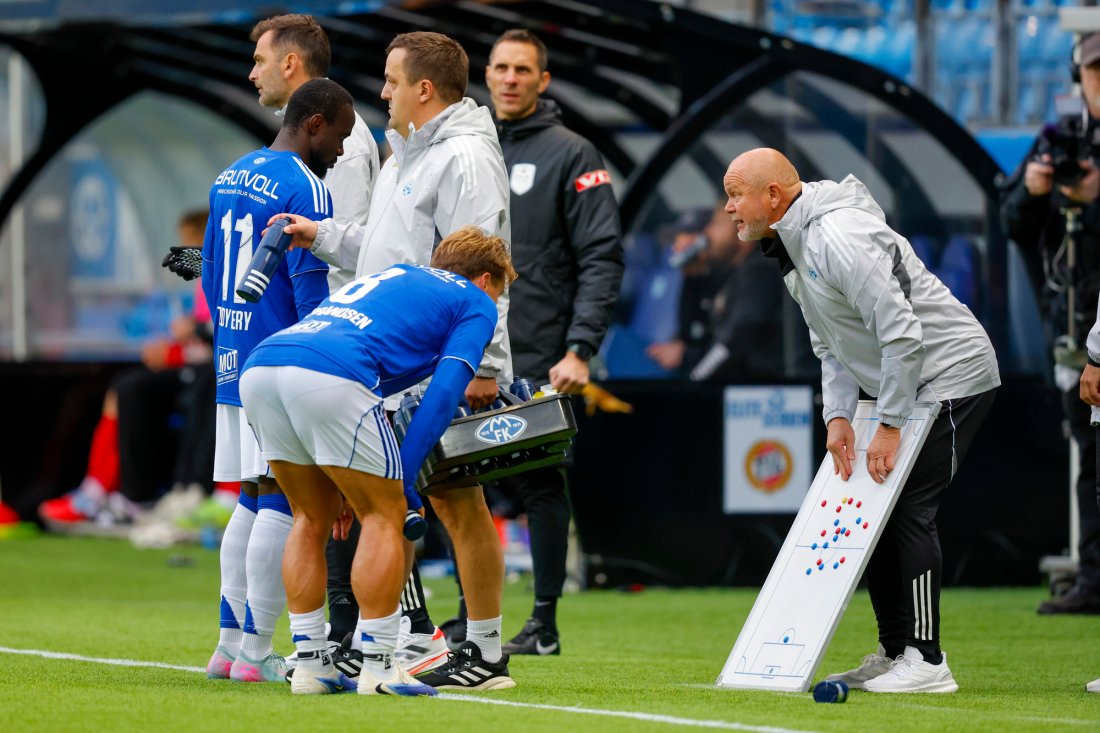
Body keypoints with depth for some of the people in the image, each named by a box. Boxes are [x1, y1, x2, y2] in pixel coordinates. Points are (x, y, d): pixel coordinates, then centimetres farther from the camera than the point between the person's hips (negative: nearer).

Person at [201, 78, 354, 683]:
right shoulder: (304, 190, -13)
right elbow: (310, 292, -16)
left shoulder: (230, 179, 14)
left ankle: (230, 644, 15)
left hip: (234, 362, 9)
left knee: (253, 499, 14)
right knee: (282, 503, -5)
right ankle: (255, 652, -5)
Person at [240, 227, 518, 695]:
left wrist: (343, 482, 37)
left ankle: (309, 663, 20)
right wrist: (404, 478, 4)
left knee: (313, 517, 22)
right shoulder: (474, 302, 20)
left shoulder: (392, 276, 40)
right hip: (331, 375, -7)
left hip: (257, 369, 7)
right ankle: (378, 668, 4)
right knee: (385, 515, 7)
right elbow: (443, 392, 5)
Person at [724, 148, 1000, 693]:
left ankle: (926, 661, -11)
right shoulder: (793, 247, 9)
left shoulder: (839, 235, -24)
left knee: (908, 510, -14)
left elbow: (901, 332, -27)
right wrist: (838, 415, -3)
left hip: (951, 375, -10)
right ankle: (894, 652, 17)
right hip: (899, 385, 10)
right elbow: (830, 346, 12)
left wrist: (889, 426, -24)